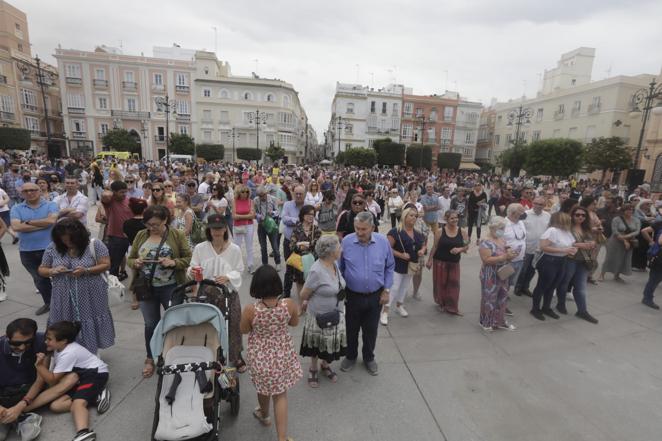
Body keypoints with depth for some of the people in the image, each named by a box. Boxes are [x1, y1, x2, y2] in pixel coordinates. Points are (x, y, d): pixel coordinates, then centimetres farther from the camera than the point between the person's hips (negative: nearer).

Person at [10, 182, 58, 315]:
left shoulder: (51, 205, -3)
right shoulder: (16, 209, 3)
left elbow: (51, 220, -20)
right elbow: (16, 227, -13)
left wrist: (28, 222, -11)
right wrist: (43, 225, -16)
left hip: (50, 248, -3)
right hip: (27, 251, 3)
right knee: (39, 279, 17)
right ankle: (48, 303, 34)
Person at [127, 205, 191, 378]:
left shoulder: (177, 235, -6)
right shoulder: (140, 236, 4)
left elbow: (189, 258, -6)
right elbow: (130, 259, 11)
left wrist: (174, 262, -24)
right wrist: (135, 262, -12)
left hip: (171, 288, -3)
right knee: (150, 324, 15)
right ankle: (150, 358, 37)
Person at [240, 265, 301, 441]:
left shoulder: (250, 310, -27)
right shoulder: (289, 305, -24)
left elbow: (244, 330, -6)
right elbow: (294, 323, -2)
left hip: (260, 357, 0)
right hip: (283, 355, 0)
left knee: (264, 389, 28)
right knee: (280, 394, 19)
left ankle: (264, 415, 56)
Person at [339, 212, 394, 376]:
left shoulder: (383, 242, -11)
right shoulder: (346, 241, -14)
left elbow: (390, 267, 2)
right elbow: (339, 268, -2)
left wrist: (386, 290, 0)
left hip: (375, 296, 1)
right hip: (352, 296, 0)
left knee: (371, 330, 18)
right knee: (351, 329, 17)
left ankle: (369, 358, 42)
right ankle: (351, 356, 42)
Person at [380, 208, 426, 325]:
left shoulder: (418, 234, 5)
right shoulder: (396, 232, -17)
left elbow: (424, 245, 19)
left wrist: (422, 250, -3)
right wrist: (401, 255, -25)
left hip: (411, 266, 7)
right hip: (397, 265, -7)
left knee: (405, 287, 20)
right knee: (393, 288, -6)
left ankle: (399, 305, 42)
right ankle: (384, 312, 3)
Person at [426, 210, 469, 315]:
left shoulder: (462, 232, -3)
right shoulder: (440, 231, -9)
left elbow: (467, 246, 2)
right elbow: (435, 246, -5)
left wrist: (459, 249, -19)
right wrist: (430, 260, -4)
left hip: (454, 263, 2)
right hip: (440, 262, -2)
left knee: (454, 284, 4)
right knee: (440, 283, 10)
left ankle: (452, 307, 19)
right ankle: (441, 303, 34)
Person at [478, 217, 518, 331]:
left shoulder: (502, 240, 7)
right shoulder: (486, 243, -19)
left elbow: (505, 254, 19)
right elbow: (486, 260, -27)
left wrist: (511, 255, -4)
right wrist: (505, 256, -27)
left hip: (503, 275, 9)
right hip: (490, 276, -8)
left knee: (502, 298, 18)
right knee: (490, 299, 4)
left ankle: (500, 321, 34)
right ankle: (487, 323, 20)